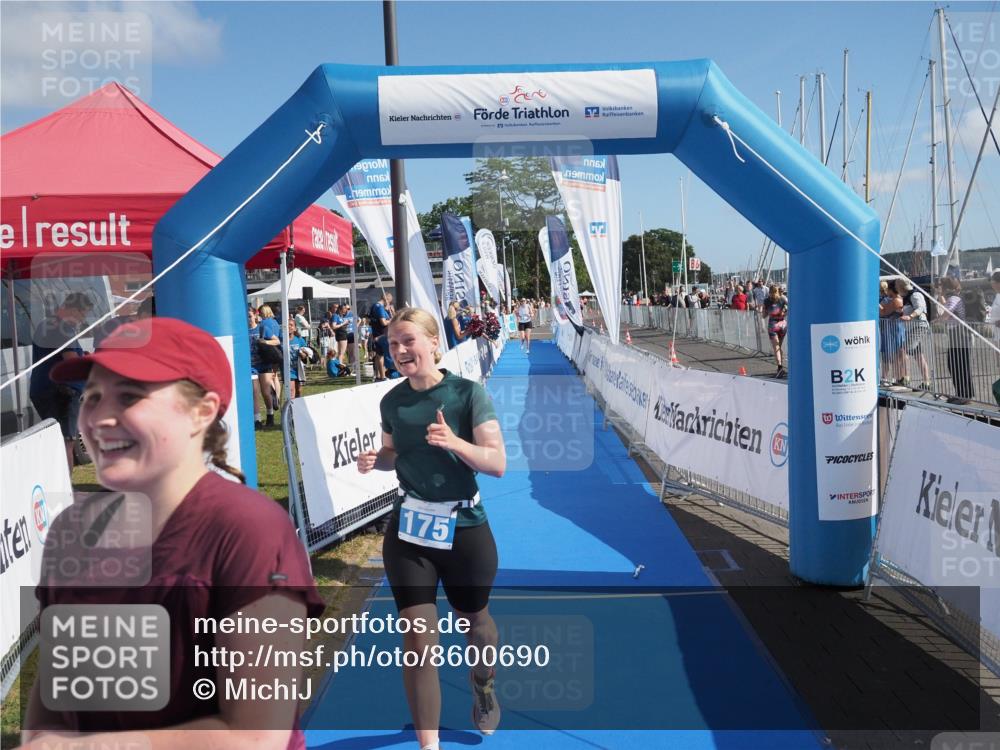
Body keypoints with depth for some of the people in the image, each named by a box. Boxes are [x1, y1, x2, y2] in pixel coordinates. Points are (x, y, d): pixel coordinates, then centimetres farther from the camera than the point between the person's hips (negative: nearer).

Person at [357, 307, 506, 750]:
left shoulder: (468, 393, -14)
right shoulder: (392, 402, -2)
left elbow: (498, 463, -16)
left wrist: (454, 442, -33)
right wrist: (373, 461, -8)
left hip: (464, 530, -2)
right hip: (407, 532, 2)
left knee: (474, 622, 21)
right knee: (417, 640, -1)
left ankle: (483, 688, 54)